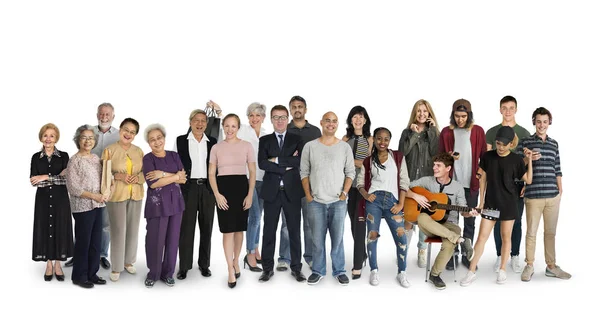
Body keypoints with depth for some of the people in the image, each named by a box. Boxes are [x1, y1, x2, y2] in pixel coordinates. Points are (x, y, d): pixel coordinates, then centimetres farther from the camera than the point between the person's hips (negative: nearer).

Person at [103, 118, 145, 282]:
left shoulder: (139, 151, 7)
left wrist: (138, 177, -9)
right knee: (118, 231, -4)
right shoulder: (109, 150, -4)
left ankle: (128, 261, 27)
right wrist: (117, 176, -19)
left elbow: (145, 172, 11)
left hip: (136, 195, 4)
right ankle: (116, 267, 8)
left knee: (133, 230, 11)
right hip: (116, 195, -4)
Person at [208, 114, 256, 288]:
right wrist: (217, 194, -9)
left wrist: (250, 195, -5)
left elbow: (252, 172, 3)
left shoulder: (246, 146, 3)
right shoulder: (216, 148, 6)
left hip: (241, 187, 0)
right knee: (227, 230, -4)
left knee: (239, 228, 9)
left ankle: (236, 261, 28)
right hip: (223, 188, 0)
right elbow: (211, 174, 4)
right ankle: (231, 271, 0)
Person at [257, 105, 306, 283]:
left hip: (292, 191, 0)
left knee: (294, 230, 6)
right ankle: (268, 268, 15)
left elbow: (300, 161, -11)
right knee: (269, 231, 5)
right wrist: (287, 165, -12)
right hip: (272, 191, 0)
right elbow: (262, 163, -9)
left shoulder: (296, 140, 7)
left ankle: (296, 268, 16)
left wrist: (278, 160, -12)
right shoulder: (264, 140, 7)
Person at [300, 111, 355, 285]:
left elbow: (350, 172, 5)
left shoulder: (345, 147, 4)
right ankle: (318, 271, 18)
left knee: (337, 238, 5)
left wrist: (344, 193, -5)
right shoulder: (310, 146, 3)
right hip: (316, 201, 0)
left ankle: (339, 271, 17)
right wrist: (308, 195, -1)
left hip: (338, 201, 0)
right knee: (317, 239, 5)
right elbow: (304, 172, 5)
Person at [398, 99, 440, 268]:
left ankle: (422, 252, 16)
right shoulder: (407, 132, 8)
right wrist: (414, 133, -8)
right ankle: (403, 251, 11)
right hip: (410, 179, 0)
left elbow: (435, 152, -9)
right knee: (408, 217, -3)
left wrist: (432, 130, -7)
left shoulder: (433, 133, 8)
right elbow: (402, 151, -9)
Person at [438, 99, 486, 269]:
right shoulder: (446, 132, 2)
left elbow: (484, 156, 6)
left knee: (470, 221, 8)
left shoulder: (478, 131, 3)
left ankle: (466, 255, 20)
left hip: (471, 183, 1)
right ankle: (452, 255, 14)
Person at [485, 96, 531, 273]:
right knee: (498, 221, 5)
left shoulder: (524, 133, 4)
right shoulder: (492, 132, 4)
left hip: (517, 183, 0)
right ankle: (500, 256, 15)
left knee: (516, 221, 6)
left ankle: (515, 257, 16)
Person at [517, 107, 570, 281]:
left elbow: (557, 169, 14)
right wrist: (528, 159, -19)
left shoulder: (554, 143, 12)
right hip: (533, 195, -3)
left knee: (551, 232, 10)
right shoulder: (525, 142, 0)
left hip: (553, 195, 3)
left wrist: (560, 191, 10)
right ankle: (529, 266, 16)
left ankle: (551, 266, 21)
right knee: (531, 232, 4)